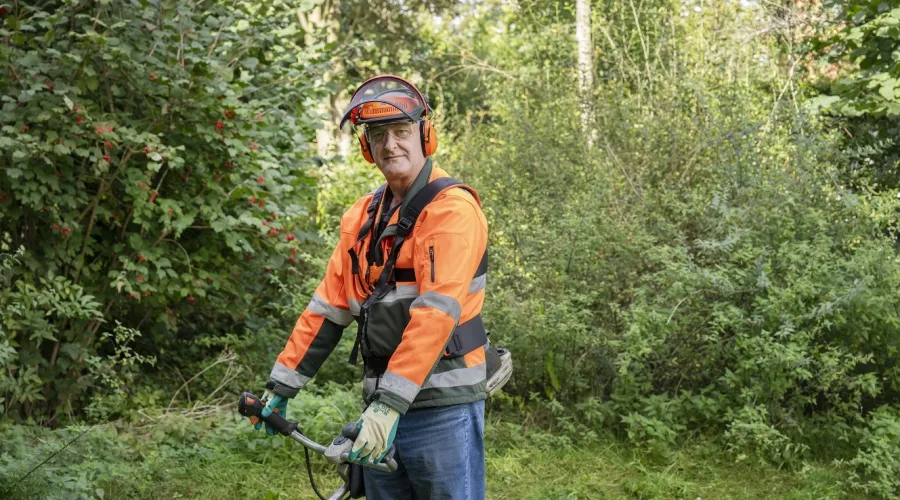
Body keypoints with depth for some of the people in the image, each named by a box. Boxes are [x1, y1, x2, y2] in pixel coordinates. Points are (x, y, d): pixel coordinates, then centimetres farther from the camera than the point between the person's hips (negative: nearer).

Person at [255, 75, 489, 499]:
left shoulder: (452, 208, -12)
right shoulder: (363, 217, 10)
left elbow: (436, 313, -21)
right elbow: (327, 307, 12)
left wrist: (390, 402, -27)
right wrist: (281, 384, 9)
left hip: (442, 410, -6)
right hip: (383, 405, 6)